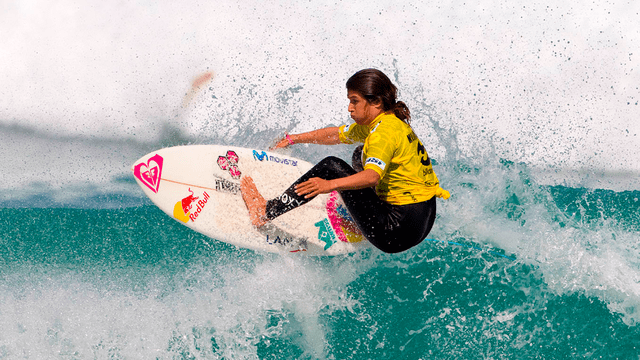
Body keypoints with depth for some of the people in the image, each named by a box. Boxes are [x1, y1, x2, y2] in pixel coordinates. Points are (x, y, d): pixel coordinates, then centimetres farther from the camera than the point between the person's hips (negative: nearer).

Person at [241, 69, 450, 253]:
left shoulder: (385, 133, -18)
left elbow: (372, 177, -35)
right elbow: (336, 134, 24)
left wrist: (330, 185, -45)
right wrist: (295, 138, 25)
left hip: (400, 230, -10)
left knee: (332, 167, -12)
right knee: (360, 156, 27)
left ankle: (266, 212, -13)